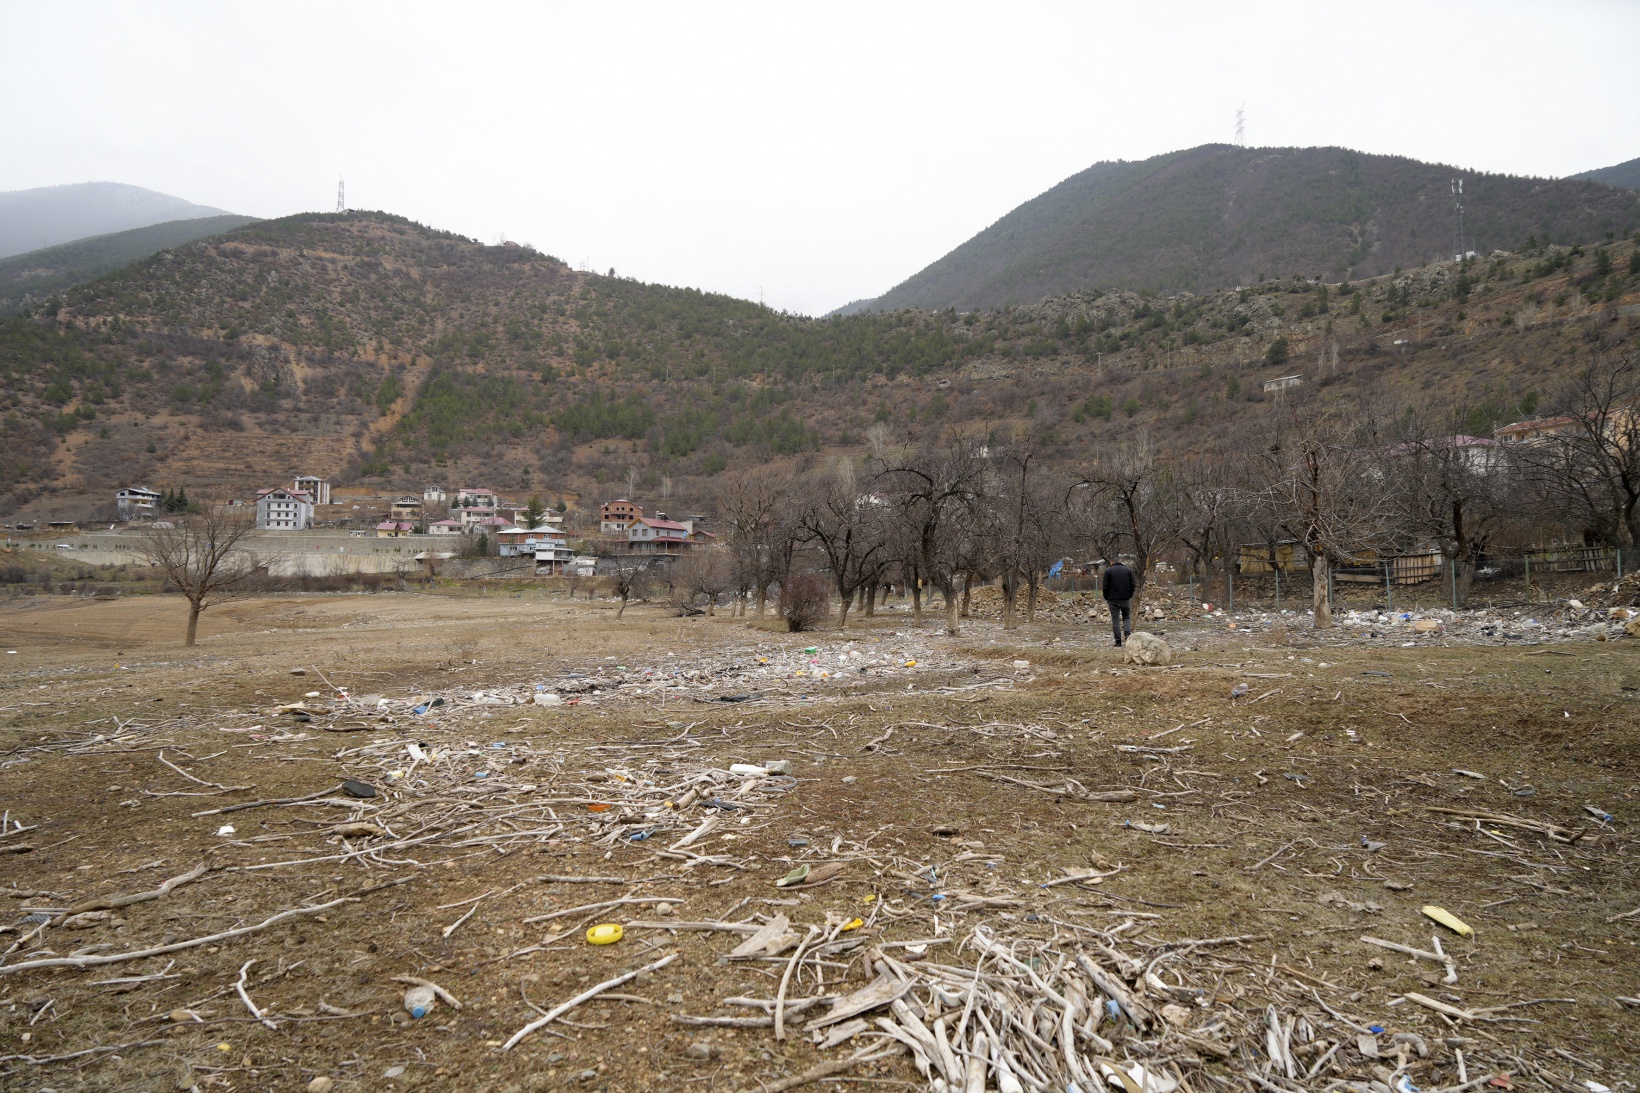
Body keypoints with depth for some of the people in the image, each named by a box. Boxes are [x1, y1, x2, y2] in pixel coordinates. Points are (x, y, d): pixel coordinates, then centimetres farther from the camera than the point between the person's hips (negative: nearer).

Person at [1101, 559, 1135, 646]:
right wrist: (1130, 596, 12)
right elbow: (1133, 585, 3)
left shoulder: (1108, 571, -2)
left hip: (1113, 600, -2)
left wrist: (1106, 598, 4)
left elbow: (1105, 586, -5)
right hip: (1126, 599, 2)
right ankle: (1128, 634, -5)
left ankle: (1118, 642, 1)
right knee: (1127, 617, 17)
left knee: (1115, 620, 2)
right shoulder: (1128, 570, 6)